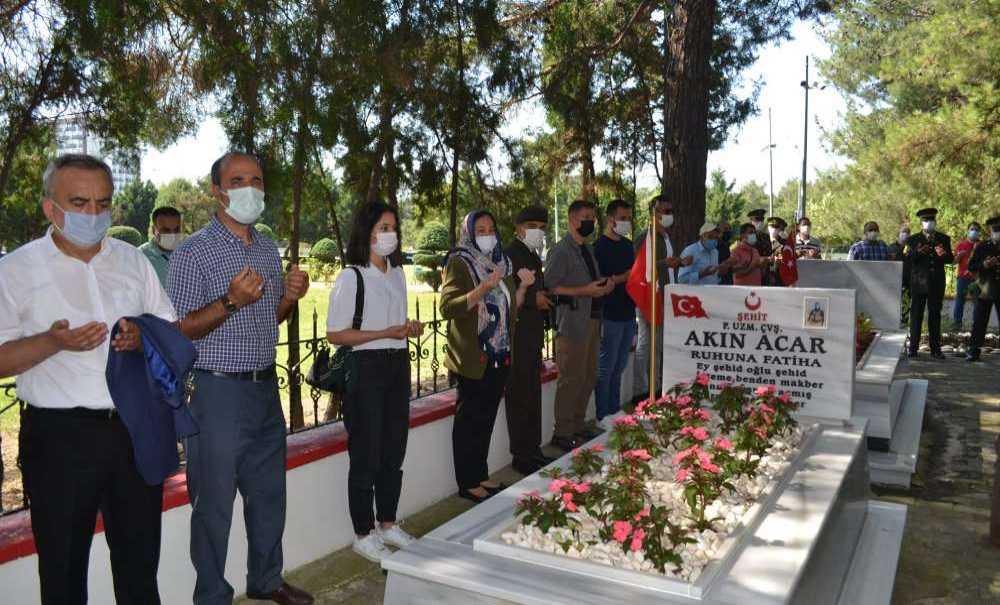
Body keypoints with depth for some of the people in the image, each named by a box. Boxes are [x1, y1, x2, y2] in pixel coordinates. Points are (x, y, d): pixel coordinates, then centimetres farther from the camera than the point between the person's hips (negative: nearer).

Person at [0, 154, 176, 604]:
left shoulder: (133, 261, 8)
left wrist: (141, 337, -10)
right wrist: (53, 342, -24)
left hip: (136, 428, 3)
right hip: (59, 436, -3)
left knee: (140, 562, 14)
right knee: (63, 567, 12)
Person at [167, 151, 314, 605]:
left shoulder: (268, 249, 10)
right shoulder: (193, 252, -10)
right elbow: (179, 330, -12)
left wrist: (290, 297, -2)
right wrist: (231, 301, -27)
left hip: (266, 386, 7)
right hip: (219, 391, -6)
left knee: (268, 492, 17)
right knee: (214, 502, 5)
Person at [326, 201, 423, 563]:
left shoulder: (397, 273, 10)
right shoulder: (351, 277, -13)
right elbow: (335, 334, -15)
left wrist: (410, 328, -1)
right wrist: (387, 333, -21)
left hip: (398, 366, 7)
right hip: (366, 369, -7)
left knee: (393, 451, 15)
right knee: (366, 456, 3)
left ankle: (388, 524, 31)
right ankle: (364, 535, 18)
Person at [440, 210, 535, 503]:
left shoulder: (502, 263, 12)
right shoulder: (459, 263, -8)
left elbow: (512, 308, 17)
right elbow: (447, 307, -19)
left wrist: (523, 287, -1)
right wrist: (483, 288, -27)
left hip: (499, 356, 7)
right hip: (472, 358, -6)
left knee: (487, 418, 15)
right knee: (469, 421, 3)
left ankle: (481, 475, 28)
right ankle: (467, 483, 14)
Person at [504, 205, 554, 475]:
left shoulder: (533, 255, 18)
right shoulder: (509, 253, -11)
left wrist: (545, 299, 15)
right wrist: (533, 298, -22)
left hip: (532, 334, 9)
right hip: (517, 336, -9)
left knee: (532, 395, 14)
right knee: (520, 396, -4)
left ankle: (533, 450, 24)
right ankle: (522, 455, 4)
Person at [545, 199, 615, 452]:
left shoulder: (588, 250, 19)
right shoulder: (560, 251, -9)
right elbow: (550, 287, -17)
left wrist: (605, 285, 6)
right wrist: (585, 291, -21)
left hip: (592, 320, 9)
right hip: (572, 324, -9)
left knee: (589, 378, 14)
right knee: (571, 380, -5)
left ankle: (578, 426, 26)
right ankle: (562, 433, 6)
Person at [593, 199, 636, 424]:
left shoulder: (628, 245, 14)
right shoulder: (599, 246, -10)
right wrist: (622, 278, -20)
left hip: (628, 313, 8)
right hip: (610, 315, -8)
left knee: (619, 368, 15)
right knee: (605, 369, 0)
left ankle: (615, 412, 25)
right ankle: (602, 417, 8)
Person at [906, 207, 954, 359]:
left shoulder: (944, 239, 12)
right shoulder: (913, 239, 5)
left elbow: (951, 258, 5)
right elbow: (908, 259, -6)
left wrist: (943, 255, -17)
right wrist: (917, 253, -26)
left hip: (937, 283, 2)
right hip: (918, 283, -2)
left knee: (935, 316, 6)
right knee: (916, 315, 0)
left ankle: (935, 349, 11)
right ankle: (913, 348, 5)